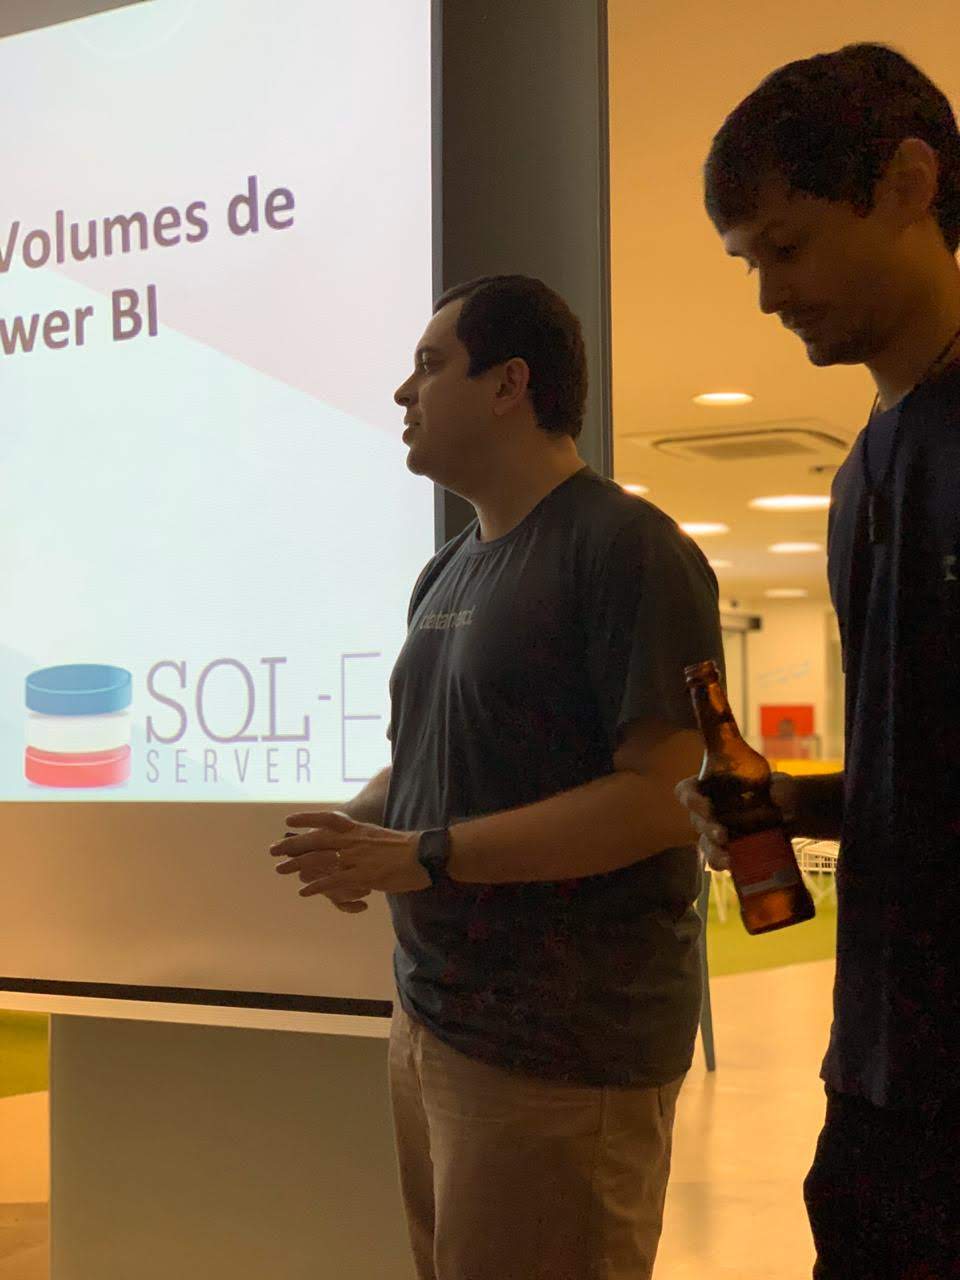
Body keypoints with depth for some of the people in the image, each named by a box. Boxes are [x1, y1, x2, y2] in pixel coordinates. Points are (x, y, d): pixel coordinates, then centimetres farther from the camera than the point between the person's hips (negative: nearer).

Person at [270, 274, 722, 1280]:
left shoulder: (626, 547, -14)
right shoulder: (449, 571, 13)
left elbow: (662, 798, -21)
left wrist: (424, 855, -22)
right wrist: (359, 824, -1)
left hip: (563, 1052, -8)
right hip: (431, 1016, 8)